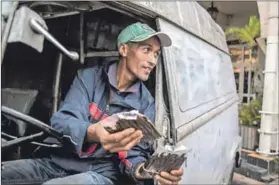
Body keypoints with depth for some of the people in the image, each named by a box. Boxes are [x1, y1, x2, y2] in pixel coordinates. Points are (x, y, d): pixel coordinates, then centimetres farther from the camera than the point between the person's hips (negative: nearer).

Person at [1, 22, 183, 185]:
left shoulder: (146, 102, 0)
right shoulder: (88, 77, -3)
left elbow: (133, 151, -2)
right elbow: (61, 122, -16)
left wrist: (144, 169, -28)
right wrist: (92, 133, -40)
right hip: (57, 162, 1)